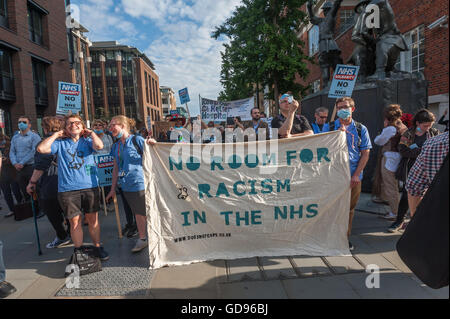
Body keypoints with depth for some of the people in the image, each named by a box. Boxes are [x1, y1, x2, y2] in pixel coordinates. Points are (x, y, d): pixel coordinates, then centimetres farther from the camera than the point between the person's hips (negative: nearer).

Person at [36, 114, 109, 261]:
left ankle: (98, 247, 22)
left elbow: (99, 146, -14)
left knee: (93, 219, 8)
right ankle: (78, 251, 21)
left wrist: (90, 132, 0)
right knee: (75, 221, 7)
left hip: (90, 186, 0)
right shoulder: (60, 143, 9)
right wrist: (56, 134, 2)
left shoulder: (87, 141, 7)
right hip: (68, 189, 0)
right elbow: (41, 148, -6)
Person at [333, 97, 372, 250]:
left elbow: (365, 153, 3)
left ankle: (346, 237, 24)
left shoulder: (361, 129, 7)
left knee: (350, 207, 10)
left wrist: (356, 175, -6)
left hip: (354, 176, 2)